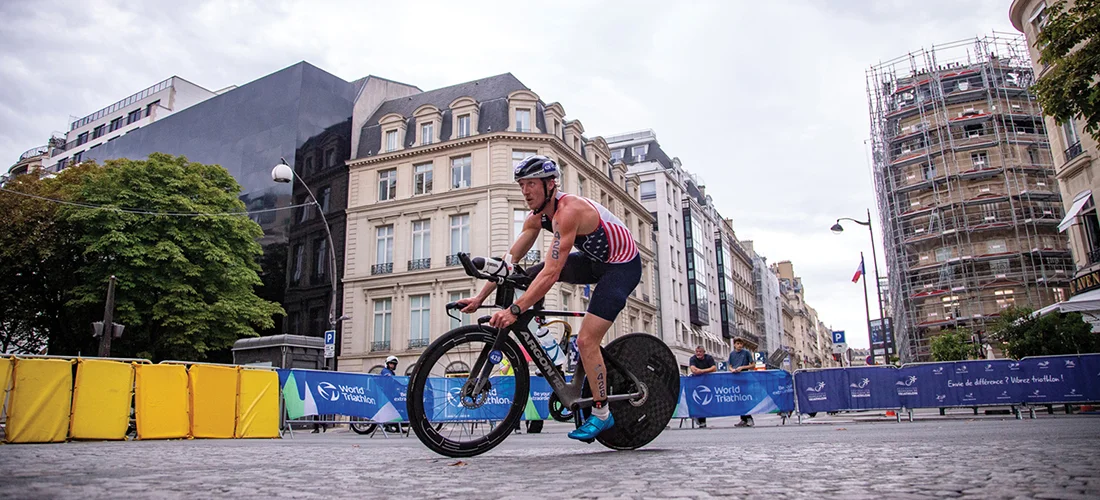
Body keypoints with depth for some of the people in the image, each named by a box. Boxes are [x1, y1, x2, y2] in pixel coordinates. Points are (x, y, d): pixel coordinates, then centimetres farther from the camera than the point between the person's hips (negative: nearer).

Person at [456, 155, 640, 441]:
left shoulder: (568, 211, -31)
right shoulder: (538, 216, -4)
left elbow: (552, 273, -38)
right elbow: (509, 260, -2)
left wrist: (515, 310, -41)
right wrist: (480, 297, -7)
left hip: (622, 266, -9)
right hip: (594, 260, 9)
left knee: (586, 341, -15)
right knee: (527, 277, -5)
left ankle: (601, 415, 0)